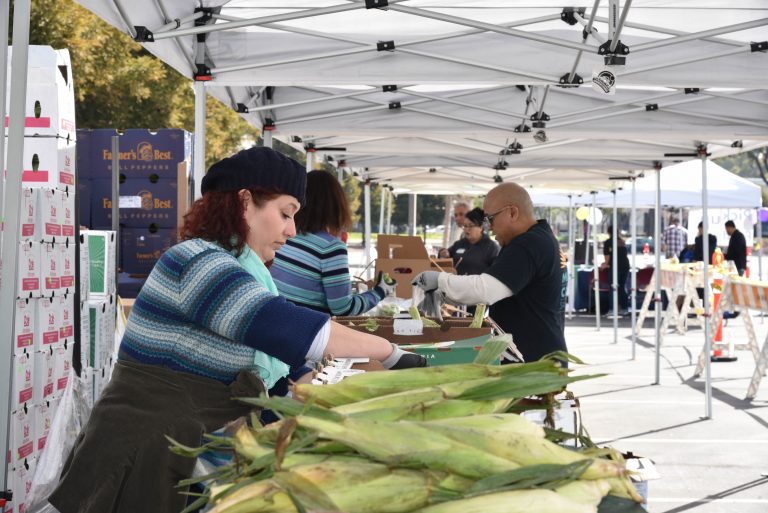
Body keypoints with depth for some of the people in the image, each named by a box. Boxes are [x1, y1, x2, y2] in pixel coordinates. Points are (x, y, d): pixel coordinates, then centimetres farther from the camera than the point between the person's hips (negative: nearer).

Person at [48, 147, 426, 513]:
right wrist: (389, 353, -20)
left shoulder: (245, 276, 15)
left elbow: (285, 362, 17)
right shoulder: (196, 262, -17)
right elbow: (284, 329, -27)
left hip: (196, 467, 10)